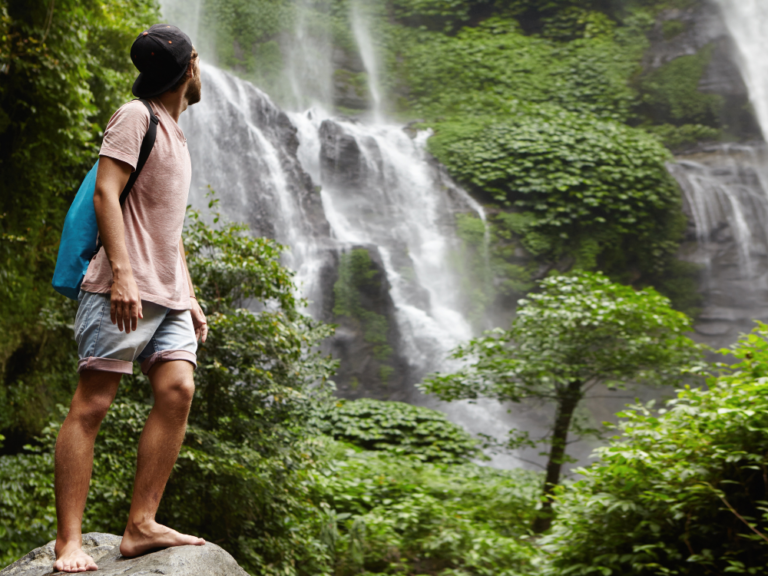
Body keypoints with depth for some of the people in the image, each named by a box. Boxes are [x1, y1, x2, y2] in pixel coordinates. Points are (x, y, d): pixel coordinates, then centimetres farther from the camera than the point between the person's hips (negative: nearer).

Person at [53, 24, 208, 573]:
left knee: (178, 390, -9)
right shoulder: (136, 116, 0)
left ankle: (141, 525, -7)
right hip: (125, 290, -8)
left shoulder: (177, 134, 27)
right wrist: (121, 273, -23)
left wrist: (190, 299, 21)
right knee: (91, 404, -9)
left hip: (168, 295, 8)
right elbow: (106, 193, -12)